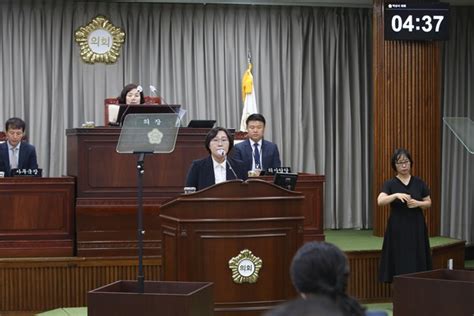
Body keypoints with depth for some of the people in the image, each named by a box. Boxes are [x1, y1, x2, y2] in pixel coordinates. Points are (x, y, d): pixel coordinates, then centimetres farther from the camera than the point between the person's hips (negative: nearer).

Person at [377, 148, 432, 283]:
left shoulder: (419, 182, 5)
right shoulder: (390, 184, -4)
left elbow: (429, 202, 11)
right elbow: (380, 201, -20)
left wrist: (418, 203, -10)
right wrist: (396, 195, -36)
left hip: (416, 228, 2)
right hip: (398, 229, -2)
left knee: (417, 263, 1)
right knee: (400, 265, -4)